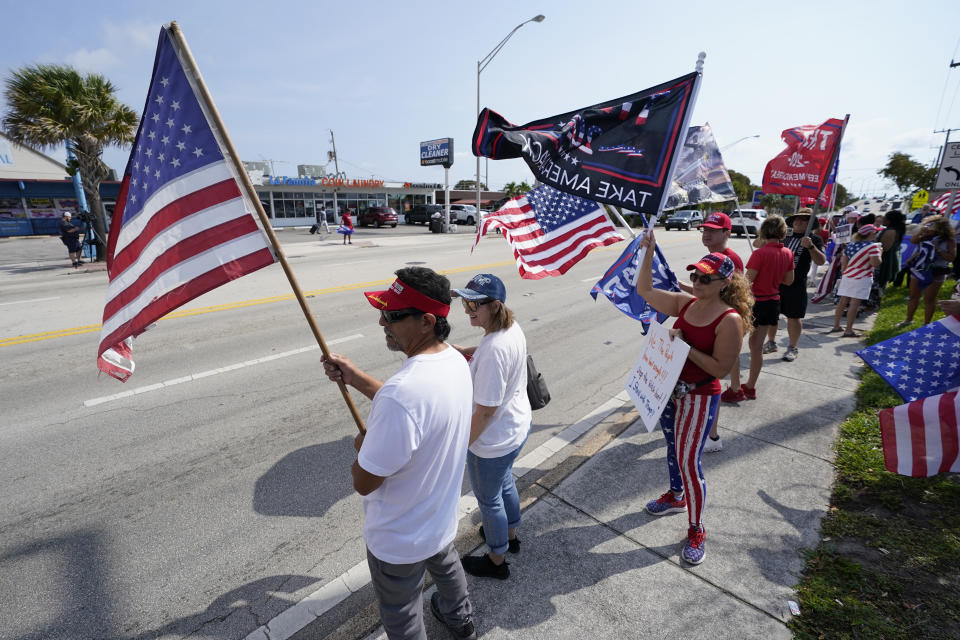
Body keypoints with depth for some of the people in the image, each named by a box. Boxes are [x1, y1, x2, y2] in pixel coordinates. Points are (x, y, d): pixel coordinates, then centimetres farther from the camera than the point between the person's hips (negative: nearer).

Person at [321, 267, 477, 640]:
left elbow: (364, 482, -29)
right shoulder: (455, 361, -13)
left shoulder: (401, 393, -42)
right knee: (445, 563, 37)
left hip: (400, 539, -8)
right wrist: (356, 378, 0)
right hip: (442, 513, 8)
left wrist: (362, 445, -8)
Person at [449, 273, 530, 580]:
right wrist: (460, 350, 0)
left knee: (489, 499, 17)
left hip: (492, 442, -9)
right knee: (505, 481, 32)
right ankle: (510, 534, 58)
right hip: (518, 426, 9)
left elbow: (485, 411, -30)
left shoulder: (493, 349, -36)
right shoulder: (512, 328, -7)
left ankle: (496, 560, 44)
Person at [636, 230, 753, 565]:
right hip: (670, 389, 7)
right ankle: (676, 497, 49)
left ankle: (696, 531, 18)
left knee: (688, 461, -3)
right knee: (673, 448, 24)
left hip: (700, 397, -7)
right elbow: (645, 290, 2)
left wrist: (685, 346, -27)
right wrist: (648, 252, -5)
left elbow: (720, 368, -21)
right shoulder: (684, 303, -2)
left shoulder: (730, 320, -20)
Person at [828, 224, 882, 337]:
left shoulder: (850, 245, 10)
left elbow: (844, 263, 13)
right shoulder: (872, 246, -9)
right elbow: (875, 264, -17)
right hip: (862, 278, -6)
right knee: (855, 303, -5)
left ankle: (836, 326, 16)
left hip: (847, 276, 6)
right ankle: (848, 330, -3)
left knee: (842, 301, 10)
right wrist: (879, 253, 0)